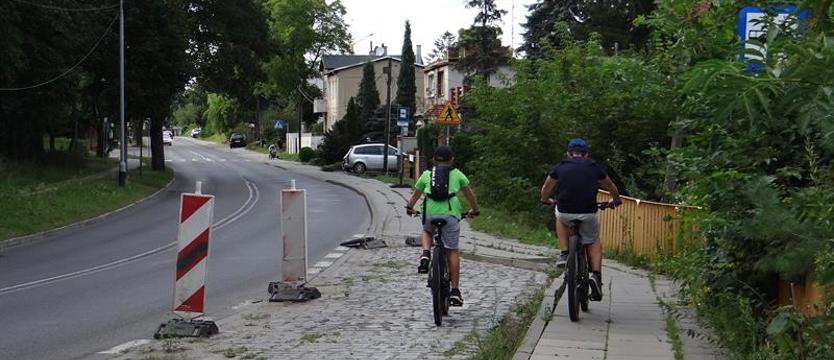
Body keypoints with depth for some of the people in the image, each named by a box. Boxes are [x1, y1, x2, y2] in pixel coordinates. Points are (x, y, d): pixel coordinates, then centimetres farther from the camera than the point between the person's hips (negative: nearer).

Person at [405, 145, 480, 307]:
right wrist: (475, 209, 45)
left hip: (430, 213, 1)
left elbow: (415, 194, 30)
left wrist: (409, 208, 49)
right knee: (452, 251, 8)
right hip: (450, 213, -1)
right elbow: (469, 193, 29)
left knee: (426, 232, 34)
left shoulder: (426, 174, 19)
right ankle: (455, 291, 6)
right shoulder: (457, 174, 18)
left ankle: (426, 255, 4)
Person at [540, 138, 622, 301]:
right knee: (594, 242, 24)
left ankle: (564, 253, 20)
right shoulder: (594, 167, 13)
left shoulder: (560, 167, 13)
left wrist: (546, 201, 49)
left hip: (565, 213, 0)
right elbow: (611, 187, 30)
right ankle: (596, 275, 5)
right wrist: (616, 201, 50)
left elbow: (545, 189, 28)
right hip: (588, 214, 0)